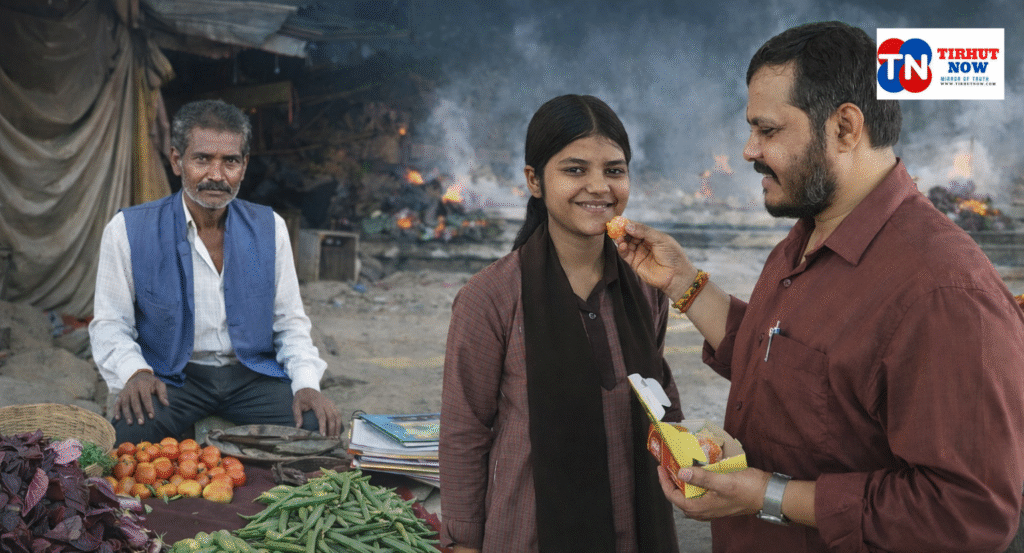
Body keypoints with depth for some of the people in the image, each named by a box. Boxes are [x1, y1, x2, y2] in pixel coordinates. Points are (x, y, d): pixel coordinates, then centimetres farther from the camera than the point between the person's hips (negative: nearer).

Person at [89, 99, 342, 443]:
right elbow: (109, 324, 0)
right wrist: (135, 372, -21)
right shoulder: (128, 231, -3)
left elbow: (290, 322, 9)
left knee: (320, 433, -23)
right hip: (172, 377, -2)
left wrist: (306, 384, -9)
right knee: (128, 435, -35)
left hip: (253, 374, 3)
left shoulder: (269, 228, 5)